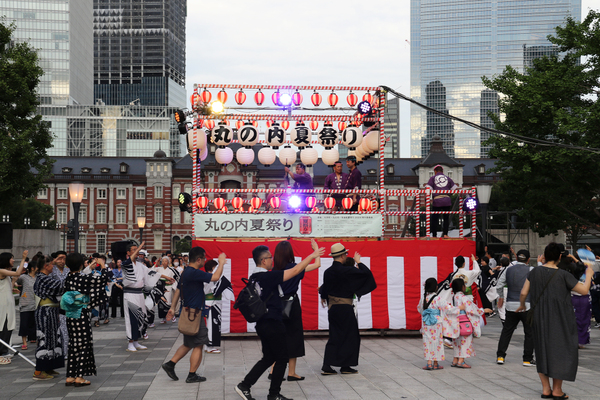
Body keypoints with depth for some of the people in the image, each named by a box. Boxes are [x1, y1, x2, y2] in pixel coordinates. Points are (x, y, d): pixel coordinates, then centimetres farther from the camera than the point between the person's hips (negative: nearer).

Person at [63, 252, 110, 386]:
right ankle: (79, 377, 1)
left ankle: (70, 377, 14)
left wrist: (92, 267, 30)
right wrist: (102, 266, 8)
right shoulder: (84, 278, -15)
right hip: (83, 315, -6)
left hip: (70, 316, 6)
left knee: (73, 345, 12)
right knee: (84, 344, 2)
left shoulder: (67, 278, 2)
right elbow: (104, 278, -8)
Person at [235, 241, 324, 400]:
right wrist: (313, 255, -11)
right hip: (273, 324, -9)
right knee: (282, 359, 6)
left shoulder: (254, 278, 6)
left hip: (262, 324, 9)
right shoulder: (268, 276, -19)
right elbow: (295, 270, -18)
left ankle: (244, 386, 13)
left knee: (268, 358, 17)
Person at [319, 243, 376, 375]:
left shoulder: (328, 272, 2)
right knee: (349, 337, 7)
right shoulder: (346, 271, -17)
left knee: (334, 337, 12)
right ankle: (345, 366, 12)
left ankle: (326, 366, 5)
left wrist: (323, 297, 37)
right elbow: (366, 272, -15)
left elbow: (324, 287, 16)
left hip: (332, 308, 7)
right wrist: (358, 262, 3)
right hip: (345, 309, -6)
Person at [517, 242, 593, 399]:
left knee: (543, 352, 15)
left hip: (540, 319, 4)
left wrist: (522, 305, 20)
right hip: (560, 320, -4)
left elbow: (523, 293, -1)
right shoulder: (563, 275, -14)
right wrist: (588, 275, 9)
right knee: (562, 351, 8)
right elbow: (584, 290, -8)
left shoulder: (535, 272, -3)